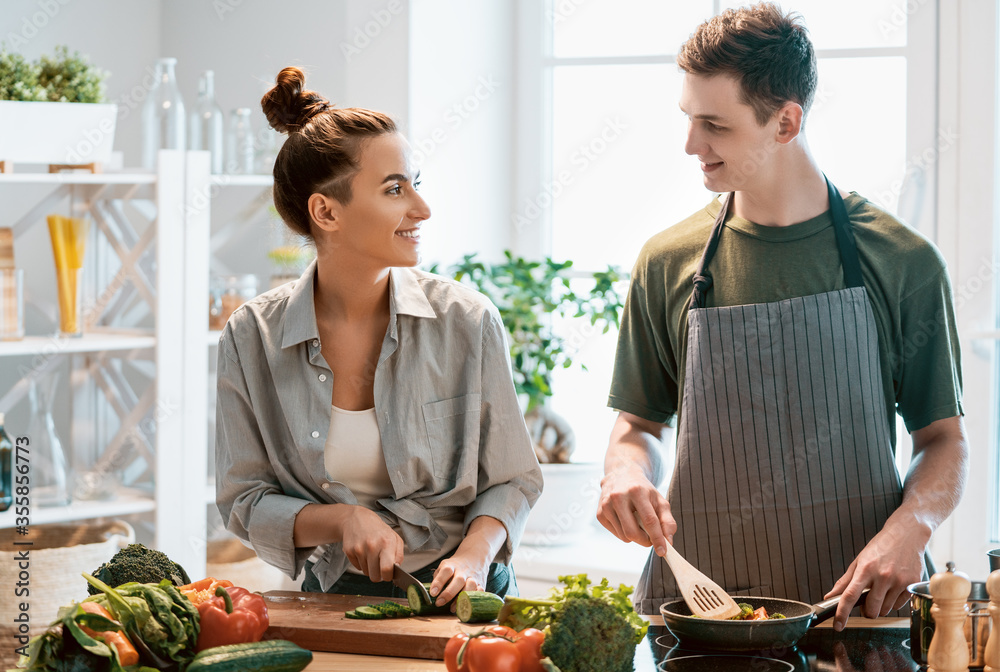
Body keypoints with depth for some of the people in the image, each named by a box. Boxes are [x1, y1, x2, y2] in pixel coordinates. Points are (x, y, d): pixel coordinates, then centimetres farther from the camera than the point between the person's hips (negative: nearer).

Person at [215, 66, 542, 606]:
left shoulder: (467, 321, -3)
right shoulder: (252, 338, -3)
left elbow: (511, 479, 5)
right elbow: (244, 502, 3)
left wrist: (474, 556, -13)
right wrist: (342, 520, -13)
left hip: (456, 598, 0)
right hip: (334, 598, 0)